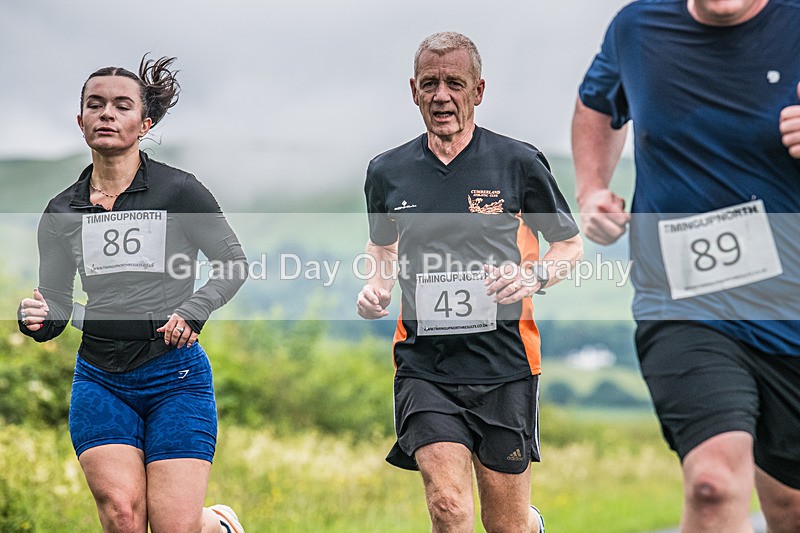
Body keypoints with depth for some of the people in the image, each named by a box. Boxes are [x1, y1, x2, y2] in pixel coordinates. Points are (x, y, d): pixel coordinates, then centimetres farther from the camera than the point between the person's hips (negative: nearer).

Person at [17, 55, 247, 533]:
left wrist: (192, 313, -11)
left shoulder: (179, 191, -3)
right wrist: (38, 318, -11)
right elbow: (55, 299, 13)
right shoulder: (61, 212, 7)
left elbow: (234, 263, 5)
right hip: (100, 380, 3)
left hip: (176, 375, -3)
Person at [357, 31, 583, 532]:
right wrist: (376, 287, 4)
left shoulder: (519, 162, -1)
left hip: (504, 364, -1)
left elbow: (570, 244, 9)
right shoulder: (388, 172, 5)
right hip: (424, 366, 1)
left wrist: (534, 276, -11)